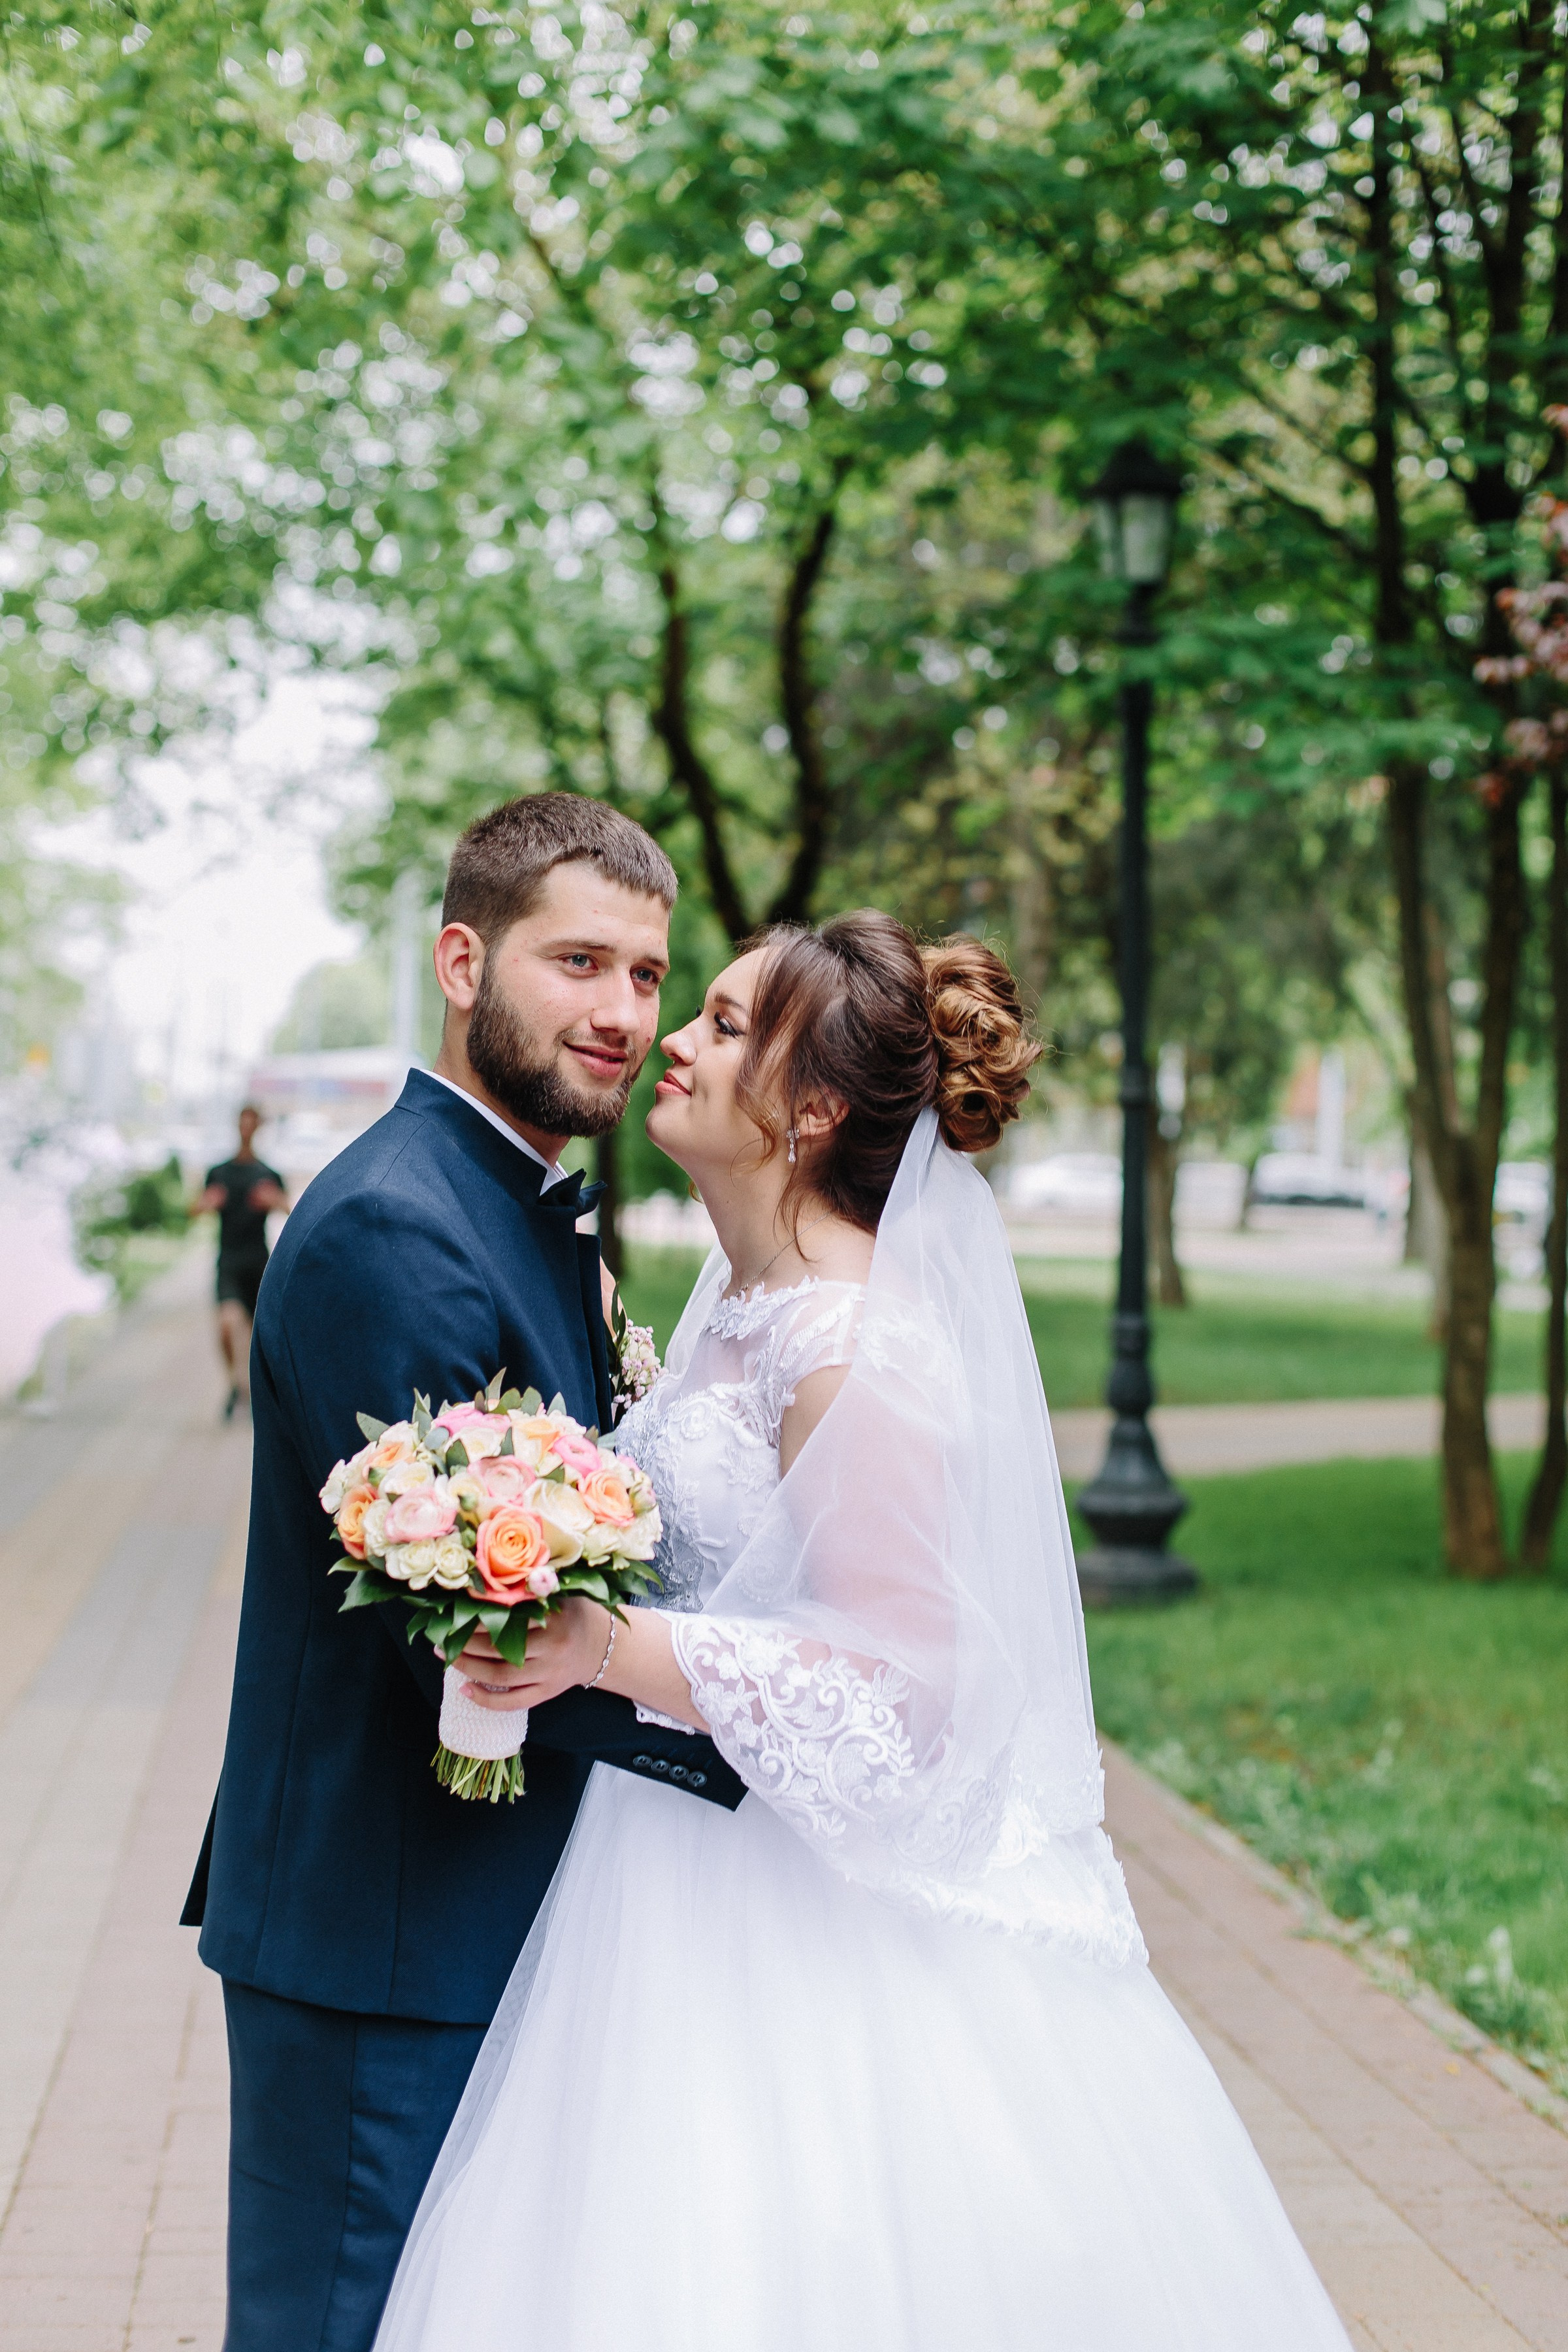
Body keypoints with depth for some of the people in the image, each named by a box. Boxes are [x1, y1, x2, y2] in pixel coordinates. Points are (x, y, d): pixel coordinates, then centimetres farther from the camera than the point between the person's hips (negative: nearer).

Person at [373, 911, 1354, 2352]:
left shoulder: (858, 1352, -22)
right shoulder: (742, 1294, 6)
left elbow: (893, 1697, -23)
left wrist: (603, 1650, -27)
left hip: (814, 1930, -9)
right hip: (694, 1890, 9)